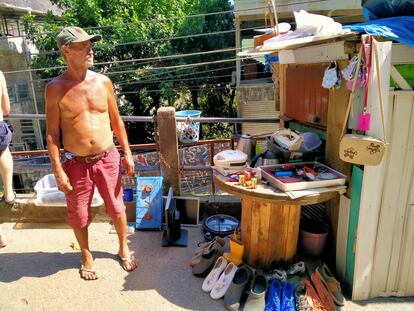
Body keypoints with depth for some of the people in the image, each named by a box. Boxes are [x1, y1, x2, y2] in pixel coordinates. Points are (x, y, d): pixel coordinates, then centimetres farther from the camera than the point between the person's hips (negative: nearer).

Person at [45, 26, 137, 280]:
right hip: (76, 163, -1)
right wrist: (57, 170, -9)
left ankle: (124, 248, 38)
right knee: (79, 214, 13)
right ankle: (87, 255, 40)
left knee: (117, 207, 13)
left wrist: (127, 153, 3)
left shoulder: (103, 82, -2)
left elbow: (116, 121, 5)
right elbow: (52, 133, -5)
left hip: (108, 159, 2)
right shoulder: (55, 88, -9)